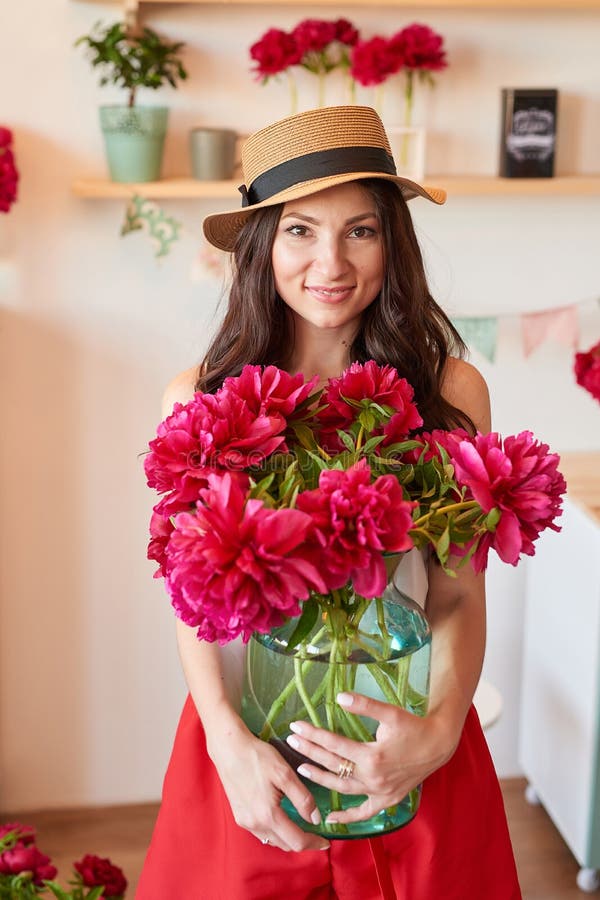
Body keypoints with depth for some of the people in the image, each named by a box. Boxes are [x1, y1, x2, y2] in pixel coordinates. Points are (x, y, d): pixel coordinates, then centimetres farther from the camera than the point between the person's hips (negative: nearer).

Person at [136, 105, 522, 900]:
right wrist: (230, 741, -20)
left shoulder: (452, 390, -8)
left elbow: (459, 596, -6)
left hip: (402, 748, 0)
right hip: (249, 740, 0)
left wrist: (438, 731, -22)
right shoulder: (199, 399, -7)